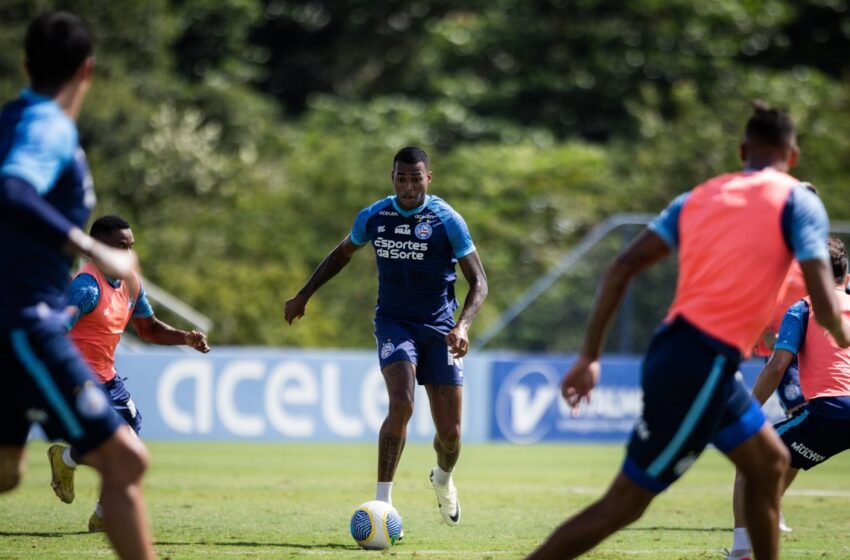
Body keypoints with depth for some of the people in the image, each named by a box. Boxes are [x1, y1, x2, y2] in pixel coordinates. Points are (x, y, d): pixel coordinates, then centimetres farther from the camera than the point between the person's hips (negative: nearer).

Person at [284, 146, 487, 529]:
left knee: (450, 432, 0)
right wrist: (303, 296, 20)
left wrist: (463, 325, -24)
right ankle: (382, 501, -24)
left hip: (439, 329, 0)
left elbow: (478, 282, -7)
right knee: (401, 403, -28)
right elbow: (342, 253, 20)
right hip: (394, 322, 0)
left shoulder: (447, 220, -9)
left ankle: (442, 479, 37)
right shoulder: (373, 217, -1)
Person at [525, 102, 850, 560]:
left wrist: (589, 356, 7)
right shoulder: (797, 202, -3)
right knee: (624, 503, -3)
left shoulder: (700, 196, 14)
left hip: (673, 349, 8)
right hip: (704, 366, -8)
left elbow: (623, 267, 5)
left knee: (769, 462, 22)